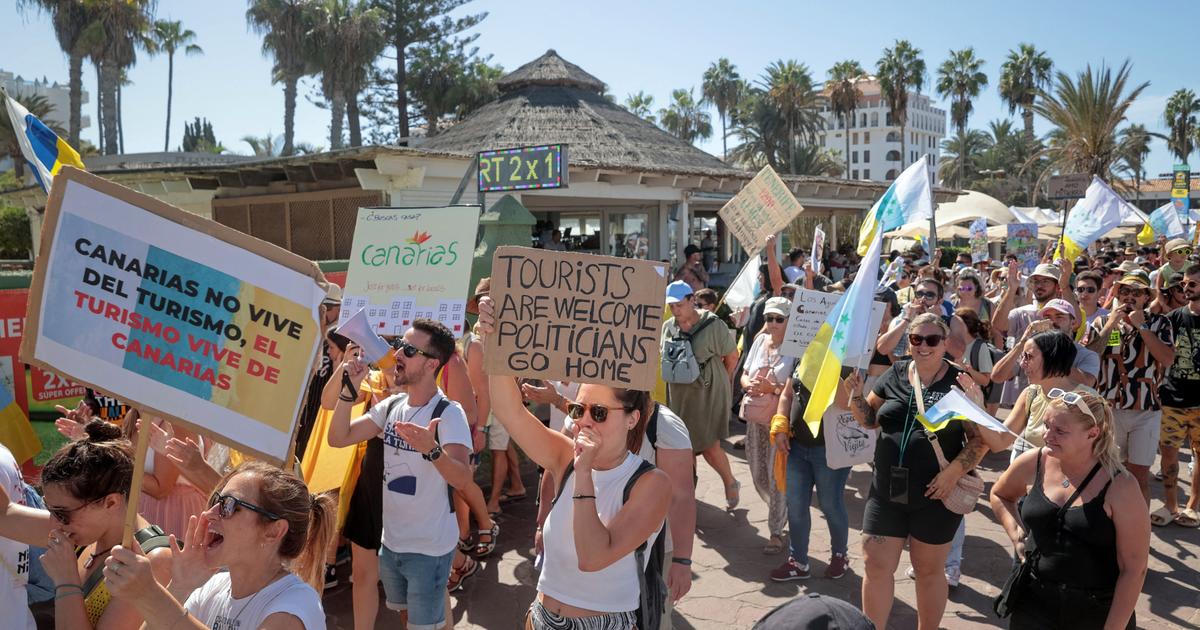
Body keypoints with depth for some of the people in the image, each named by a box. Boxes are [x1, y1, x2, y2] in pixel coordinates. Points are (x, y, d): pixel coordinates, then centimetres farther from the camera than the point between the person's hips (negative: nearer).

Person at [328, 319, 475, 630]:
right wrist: (351, 389, -15)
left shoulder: (449, 413, -21)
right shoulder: (391, 406, 0)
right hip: (391, 540, 7)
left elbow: (462, 479, -32)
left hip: (430, 547, -7)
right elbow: (338, 438, -2)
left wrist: (431, 450, -52)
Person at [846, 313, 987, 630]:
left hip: (935, 496, -3)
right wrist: (856, 393, -7)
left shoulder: (959, 383, -7)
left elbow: (981, 438, -6)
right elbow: (869, 418, 11)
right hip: (886, 490, 3)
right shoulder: (895, 374, 3)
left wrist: (955, 470, -20)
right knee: (876, 565, 7)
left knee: (929, 570, 14)